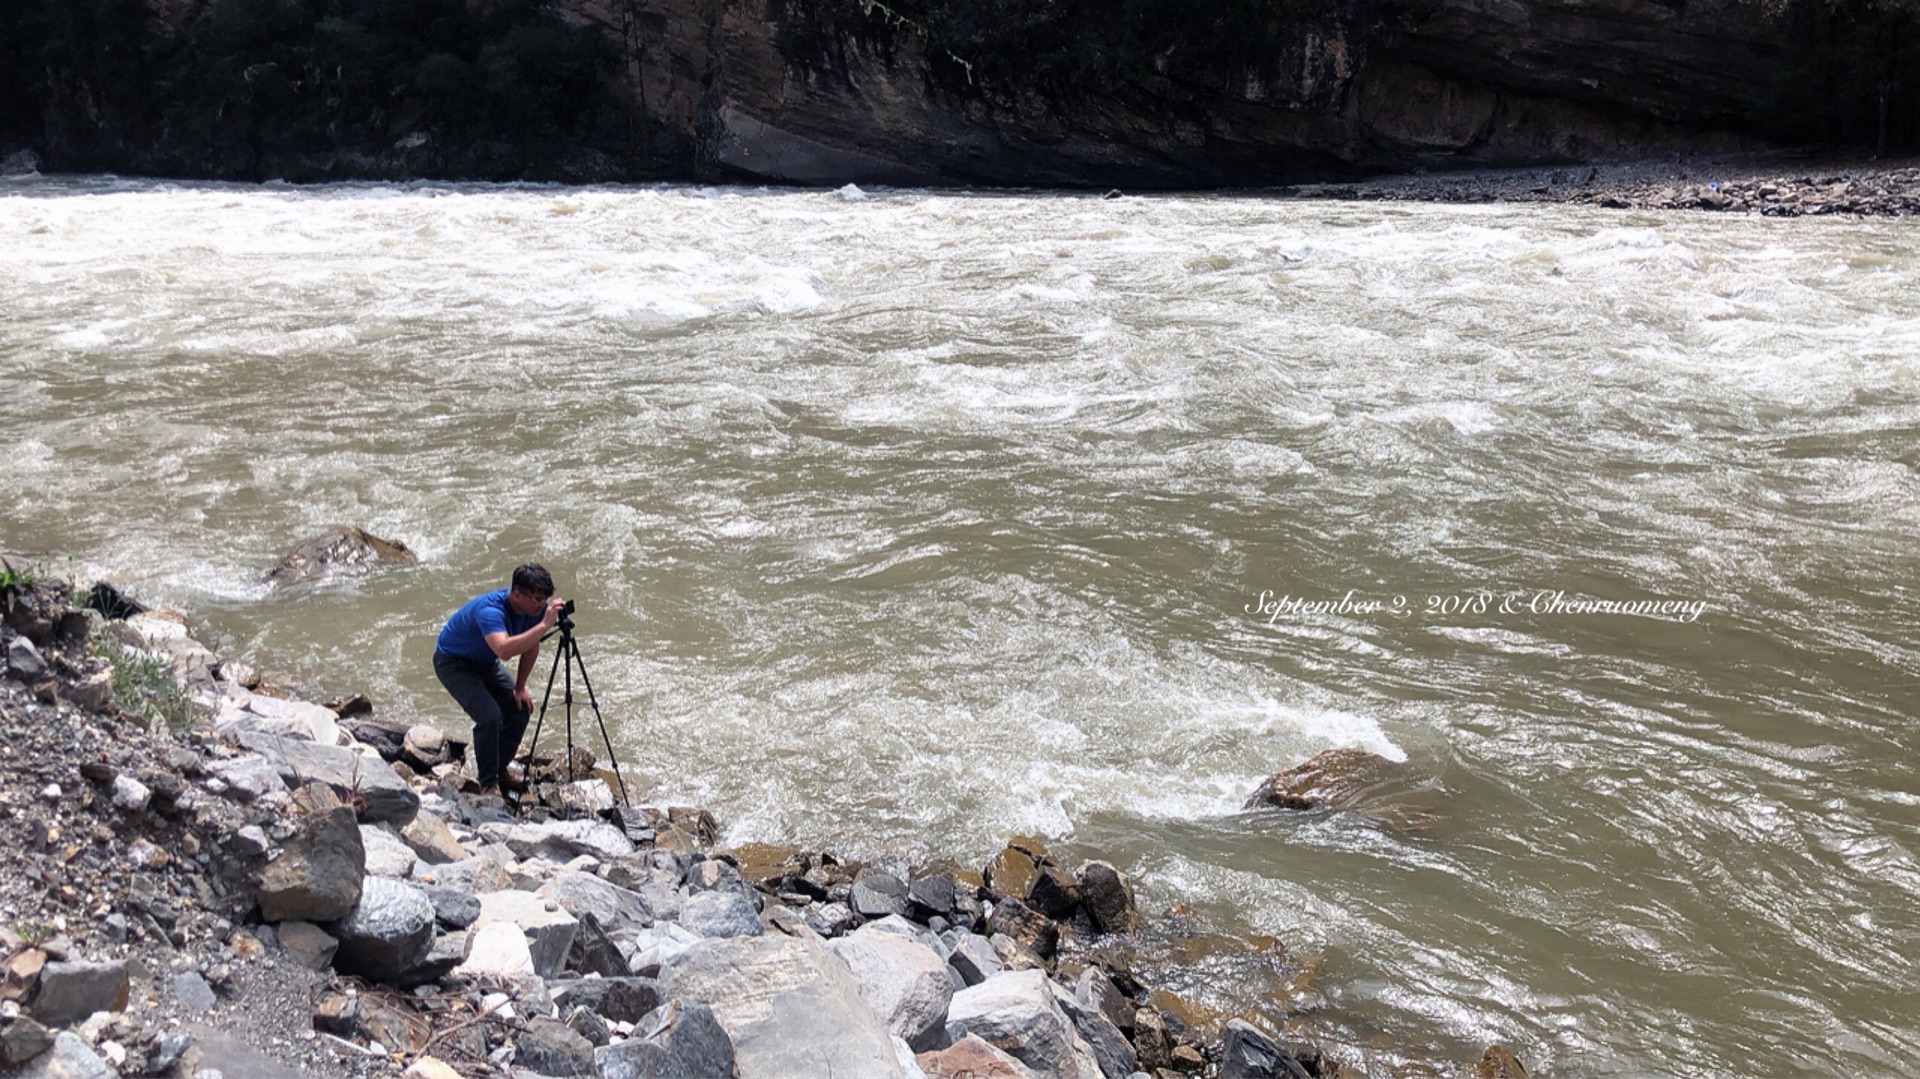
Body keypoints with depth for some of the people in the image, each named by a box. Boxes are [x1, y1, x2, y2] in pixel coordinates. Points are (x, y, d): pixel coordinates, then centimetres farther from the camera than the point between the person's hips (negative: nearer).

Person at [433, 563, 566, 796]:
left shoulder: (534, 609, -16)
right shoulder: (490, 610, -39)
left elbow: (531, 646, 1)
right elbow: (505, 650, -58)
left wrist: (520, 687, -1)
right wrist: (545, 624, -58)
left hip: (485, 662, 8)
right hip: (453, 662, -8)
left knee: (521, 708, -2)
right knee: (489, 716, -24)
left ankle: (500, 769, 20)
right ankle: (488, 783, -7)